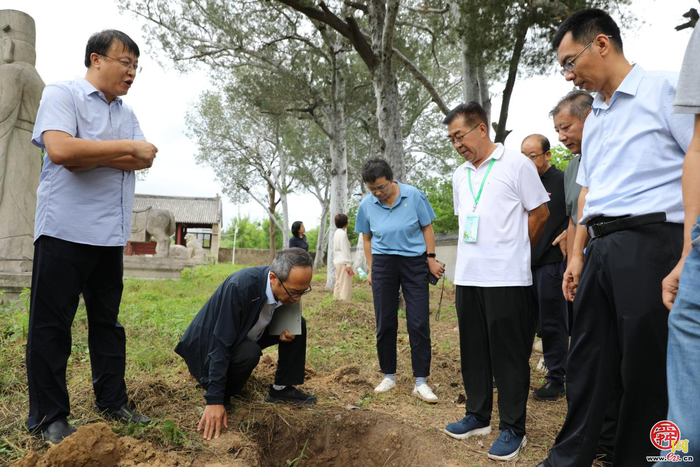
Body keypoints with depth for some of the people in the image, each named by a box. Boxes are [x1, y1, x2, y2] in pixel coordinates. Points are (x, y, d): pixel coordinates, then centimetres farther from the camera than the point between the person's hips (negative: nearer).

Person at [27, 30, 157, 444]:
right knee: (51, 324, 2)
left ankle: (113, 402, 23)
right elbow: (60, 149, -20)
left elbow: (145, 161, 1)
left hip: (110, 234, 7)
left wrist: (92, 157, -13)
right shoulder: (61, 94, -2)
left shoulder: (127, 113, 16)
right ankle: (49, 417, 13)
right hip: (65, 230, -6)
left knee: (108, 321, 12)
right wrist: (128, 148, -14)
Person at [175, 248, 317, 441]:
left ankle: (281, 388, 4)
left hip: (244, 335, 7)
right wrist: (214, 401, -36)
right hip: (212, 343, -7)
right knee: (250, 352, -35)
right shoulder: (240, 286, -38)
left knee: (297, 325, -5)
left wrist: (286, 329, -16)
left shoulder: (287, 287, -16)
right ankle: (220, 394, -8)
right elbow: (221, 344, -36)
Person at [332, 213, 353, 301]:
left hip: (337, 262, 10)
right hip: (343, 262, -10)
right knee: (345, 285, -8)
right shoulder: (343, 233, -13)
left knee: (339, 284, 12)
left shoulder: (337, 233, 15)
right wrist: (348, 264, -17)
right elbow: (345, 250, -17)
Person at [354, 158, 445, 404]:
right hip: (383, 263, 2)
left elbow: (427, 228, 1)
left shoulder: (414, 196, -8)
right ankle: (389, 376, 20)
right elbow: (367, 239, 9)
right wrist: (371, 269, 6)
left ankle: (421, 382, 4)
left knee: (419, 323, -4)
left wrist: (431, 259, -2)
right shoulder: (366, 205, -2)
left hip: (414, 262, -2)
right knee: (385, 323, 5)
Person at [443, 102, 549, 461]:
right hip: (468, 277, 6)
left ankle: (513, 429, 13)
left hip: (507, 278, -6)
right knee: (473, 350, 13)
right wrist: (472, 256, 16)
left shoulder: (516, 164, -4)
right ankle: (477, 416, 27)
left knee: (509, 354, 1)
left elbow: (540, 213, -1)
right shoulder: (460, 175, 14)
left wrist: (513, 253, 6)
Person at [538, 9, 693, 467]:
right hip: (601, 248, 7)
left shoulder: (665, 89, -1)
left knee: (645, 368, 1)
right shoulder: (594, 119, 21)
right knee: (587, 359, 11)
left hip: (650, 239, -7)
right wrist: (577, 256, 15)